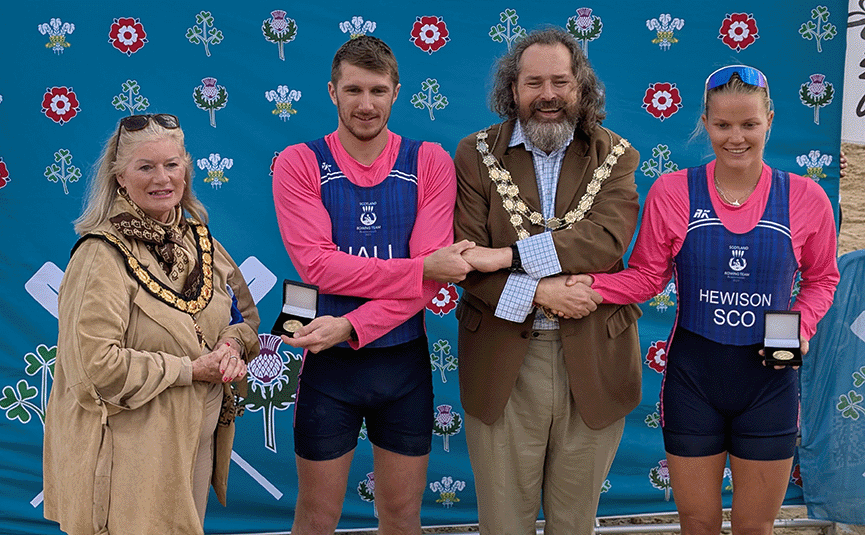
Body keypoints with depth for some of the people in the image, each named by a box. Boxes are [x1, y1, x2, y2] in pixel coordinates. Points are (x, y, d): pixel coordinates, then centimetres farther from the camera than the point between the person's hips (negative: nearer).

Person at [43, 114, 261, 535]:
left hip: (200, 441, 7)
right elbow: (95, 364, -23)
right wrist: (189, 370, -19)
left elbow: (245, 313, 16)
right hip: (131, 450, -7)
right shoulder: (102, 256, -16)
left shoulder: (199, 240, 7)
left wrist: (233, 343, -7)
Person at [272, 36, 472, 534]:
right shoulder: (300, 163, -4)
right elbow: (317, 264, -16)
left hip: (405, 361, 2)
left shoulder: (430, 162, -1)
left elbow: (430, 277, -10)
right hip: (329, 363, -1)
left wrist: (351, 326, -22)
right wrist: (422, 269, -21)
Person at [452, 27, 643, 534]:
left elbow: (608, 240, -15)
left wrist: (509, 255, -21)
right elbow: (467, 260, -7)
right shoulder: (477, 155, 2)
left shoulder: (616, 156, 3)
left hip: (592, 362, 1)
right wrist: (539, 292, -21)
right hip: (502, 363, 0)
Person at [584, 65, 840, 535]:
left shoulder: (804, 198, -4)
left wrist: (802, 325, -9)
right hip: (692, 375, 0)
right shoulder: (671, 192, -5)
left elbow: (821, 279, 9)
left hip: (767, 381, 1)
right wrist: (591, 287, -19)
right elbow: (647, 276, -2)